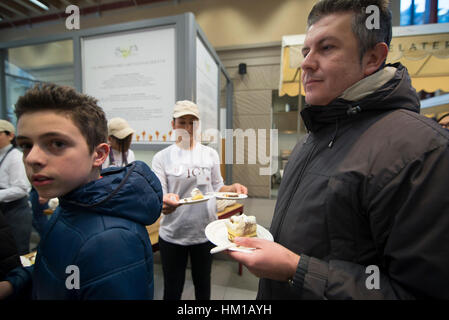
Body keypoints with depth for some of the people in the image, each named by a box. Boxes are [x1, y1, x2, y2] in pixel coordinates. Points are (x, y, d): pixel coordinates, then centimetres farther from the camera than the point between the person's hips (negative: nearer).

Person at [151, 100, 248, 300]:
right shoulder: (162, 157, -4)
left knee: (203, 285, 21)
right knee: (172, 290, 15)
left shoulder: (211, 154, 2)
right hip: (172, 234, -1)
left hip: (205, 231, 2)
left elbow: (217, 188, 8)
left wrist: (232, 188, -13)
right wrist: (164, 202, -33)